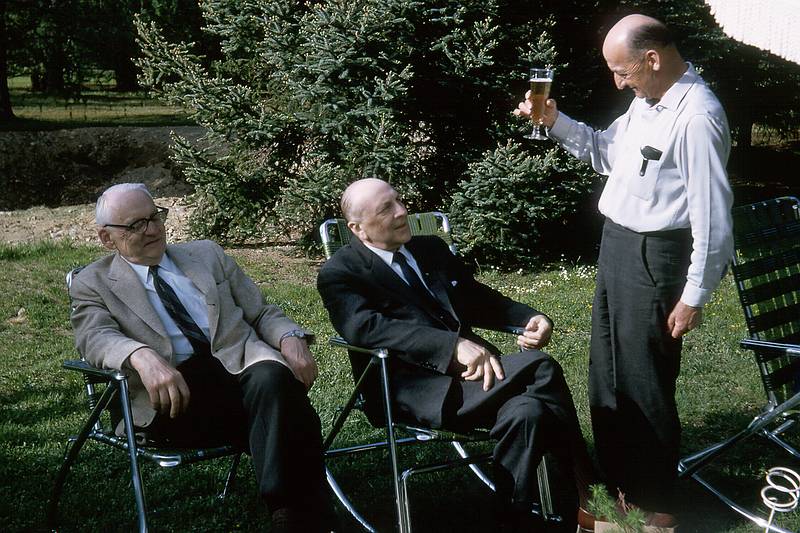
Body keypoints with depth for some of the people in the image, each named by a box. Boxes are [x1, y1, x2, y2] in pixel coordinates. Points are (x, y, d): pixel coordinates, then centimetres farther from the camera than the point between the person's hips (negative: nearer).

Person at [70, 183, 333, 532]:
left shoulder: (207, 254, 25)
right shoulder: (93, 283, 15)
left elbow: (262, 312, 23)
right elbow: (96, 337, -6)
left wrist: (290, 338, -2)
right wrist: (142, 356, -30)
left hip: (241, 363, 3)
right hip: (174, 387, -3)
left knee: (272, 378, -35)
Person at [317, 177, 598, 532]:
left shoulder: (431, 248, 21)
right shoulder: (339, 273, 0)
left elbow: (480, 301, 26)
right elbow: (367, 326, -18)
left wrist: (532, 318, 3)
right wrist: (455, 344, -28)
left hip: (469, 371, 6)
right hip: (413, 388, -6)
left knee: (525, 411, -28)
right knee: (540, 368, -24)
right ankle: (585, 493, -10)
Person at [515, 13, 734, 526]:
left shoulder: (696, 117, -23)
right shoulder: (647, 100, 5)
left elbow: (713, 218, -23)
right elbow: (607, 152, 21)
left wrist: (694, 297, -18)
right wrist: (556, 122, 7)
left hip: (653, 256, -9)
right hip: (616, 246, 9)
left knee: (644, 384, 3)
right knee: (607, 370, 20)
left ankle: (655, 503, 22)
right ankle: (617, 474, 39)